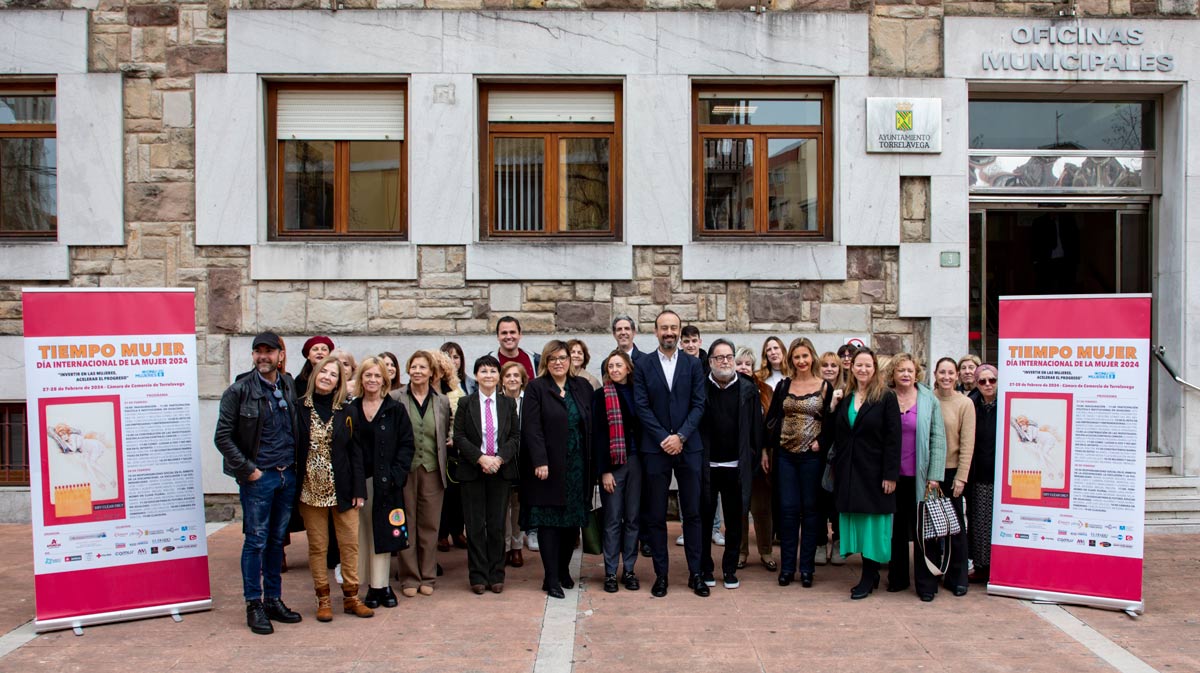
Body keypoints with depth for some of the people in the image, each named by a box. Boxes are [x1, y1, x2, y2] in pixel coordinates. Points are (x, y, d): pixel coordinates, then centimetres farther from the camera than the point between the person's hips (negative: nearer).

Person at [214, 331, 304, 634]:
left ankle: (273, 600, 21)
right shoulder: (239, 391, -5)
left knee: (277, 540, 11)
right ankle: (254, 606, 10)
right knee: (256, 542, 0)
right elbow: (223, 437, -7)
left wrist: (295, 465, 5)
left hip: (288, 476, 5)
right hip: (258, 478, -4)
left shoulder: (288, 390, 10)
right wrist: (247, 470, -11)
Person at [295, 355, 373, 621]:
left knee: (350, 543, 3)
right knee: (317, 546, 6)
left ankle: (351, 597, 15)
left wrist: (358, 490, -4)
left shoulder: (347, 411, 3)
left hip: (342, 488, 1)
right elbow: (293, 449, 2)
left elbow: (356, 452, 2)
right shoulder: (300, 408, 1)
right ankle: (323, 599, 16)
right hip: (311, 488, 0)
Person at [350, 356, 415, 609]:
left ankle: (381, 586, 9)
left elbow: (406, 444, 1)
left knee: (382, 533, 2)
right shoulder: (351, 410, 8)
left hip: (386, 482, -1)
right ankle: (374, 586, 10)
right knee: (362, 534, 2)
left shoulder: (395, 410, 3)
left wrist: (396, 474, -9)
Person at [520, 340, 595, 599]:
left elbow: (591, 425, 9)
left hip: (577, 466, 4)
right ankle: (552, 579, 6)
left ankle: (564, 570, 26)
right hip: (549, 466, -4)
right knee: (549, 522, 0)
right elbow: (532, 428, -10)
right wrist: (540, 462, -18)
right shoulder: (536, 388, -3)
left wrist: (592, 463, 4)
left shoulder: (582, 387, 9)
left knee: (573, 521, 9)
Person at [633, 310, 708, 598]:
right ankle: (661, 575, 13)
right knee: (656, 516, 4)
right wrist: (663, 438, -11)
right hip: (655, 448, -1)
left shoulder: (693, 364, 6)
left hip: (688, 446, 1)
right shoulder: (643, 365, 2)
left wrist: (680, 436, -11)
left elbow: (698, 404, 1)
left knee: (692, 513, 6)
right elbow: (642, 406, -2)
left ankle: (695, 573, 15)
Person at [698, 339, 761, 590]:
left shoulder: (748, 390, 2)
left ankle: (730, 569, 22)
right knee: (705, 518, 8)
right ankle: (705, 569, 21)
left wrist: (753, 460, -1)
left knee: (734, 521, 9)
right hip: (706, 465, -1)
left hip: (736, 466, 1)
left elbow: (756, 427, 3)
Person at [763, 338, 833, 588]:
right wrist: (766, 450, 5)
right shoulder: (783, 385, 6)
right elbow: (771, 419, 8)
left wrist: (821, 442, -11)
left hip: (811, 456, -2)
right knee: (787, 510, 3)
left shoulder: (825, 387, 0)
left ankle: (806, 568, 14)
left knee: (810, 509, 5)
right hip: (785, 455, 2)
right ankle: (787, 567, 11)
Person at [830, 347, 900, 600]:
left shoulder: (886, 398, -6)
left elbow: (893, 439, -10)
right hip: (848, 472, 5)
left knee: (872, 523, 1)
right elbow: (836, 434, 11)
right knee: (856, 521, 9)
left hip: (873, 471, -5)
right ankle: (871, 574, 20)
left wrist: (890, 474, -14)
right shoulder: (843, 397, 9)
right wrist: (835, 467, 5)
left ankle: (868, 578, 9)